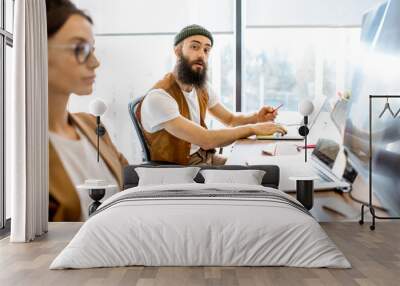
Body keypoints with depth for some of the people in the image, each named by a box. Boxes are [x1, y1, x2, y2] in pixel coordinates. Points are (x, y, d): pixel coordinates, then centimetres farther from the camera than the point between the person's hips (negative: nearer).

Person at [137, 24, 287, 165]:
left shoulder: (203, 87, 1)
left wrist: (256, 117, -11)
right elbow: (206, 140, -30)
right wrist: (253, 128, -23)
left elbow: (230, 119, 11)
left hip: (206, 157, 8)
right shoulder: (158, 97, -26)